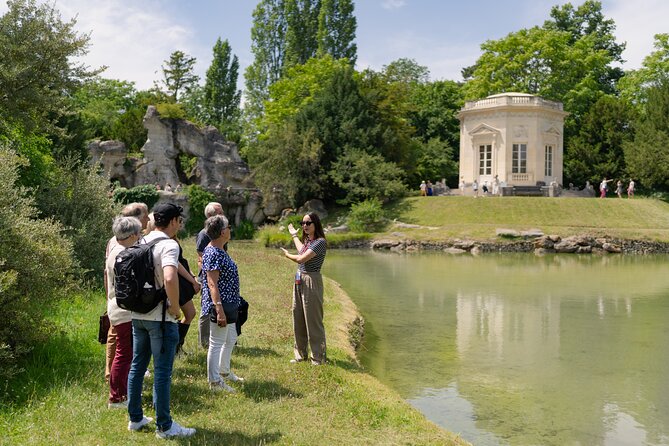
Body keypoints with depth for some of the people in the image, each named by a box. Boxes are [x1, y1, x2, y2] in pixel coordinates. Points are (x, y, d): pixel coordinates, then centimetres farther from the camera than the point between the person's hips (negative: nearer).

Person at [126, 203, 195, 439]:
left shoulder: (141, 242, 9)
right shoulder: (169, 245, -16)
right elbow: (170, 279, -32)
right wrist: (175, 307, -20)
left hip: (138, 314, 8)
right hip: (160, 317, -8)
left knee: (137, 366, 16)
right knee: (162, 372, 0)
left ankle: (135, 418, 27)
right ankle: (164, 426, 9)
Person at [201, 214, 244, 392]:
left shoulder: (220, 251, 11)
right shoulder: (213, 254, -21)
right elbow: (212, 284, -25)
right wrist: (219, 310, -28)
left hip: (229, 305, 11)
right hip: (220, 305, -11)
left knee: (231, 340, 23)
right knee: (217, 343, 0)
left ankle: (224, 371, 39)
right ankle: (214, 381, 11)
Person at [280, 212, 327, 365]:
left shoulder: (320, 242, -15)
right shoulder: (306, 240, 12)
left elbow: (302, 259, -21)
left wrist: (288, 255, -2)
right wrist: (294, 235, 43)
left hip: (311, 281, -9)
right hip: (299, 280, 9)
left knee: (313, 319, -3)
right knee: (298, 318, 12)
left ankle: (318, 357, 7)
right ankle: (300, 354, 24)